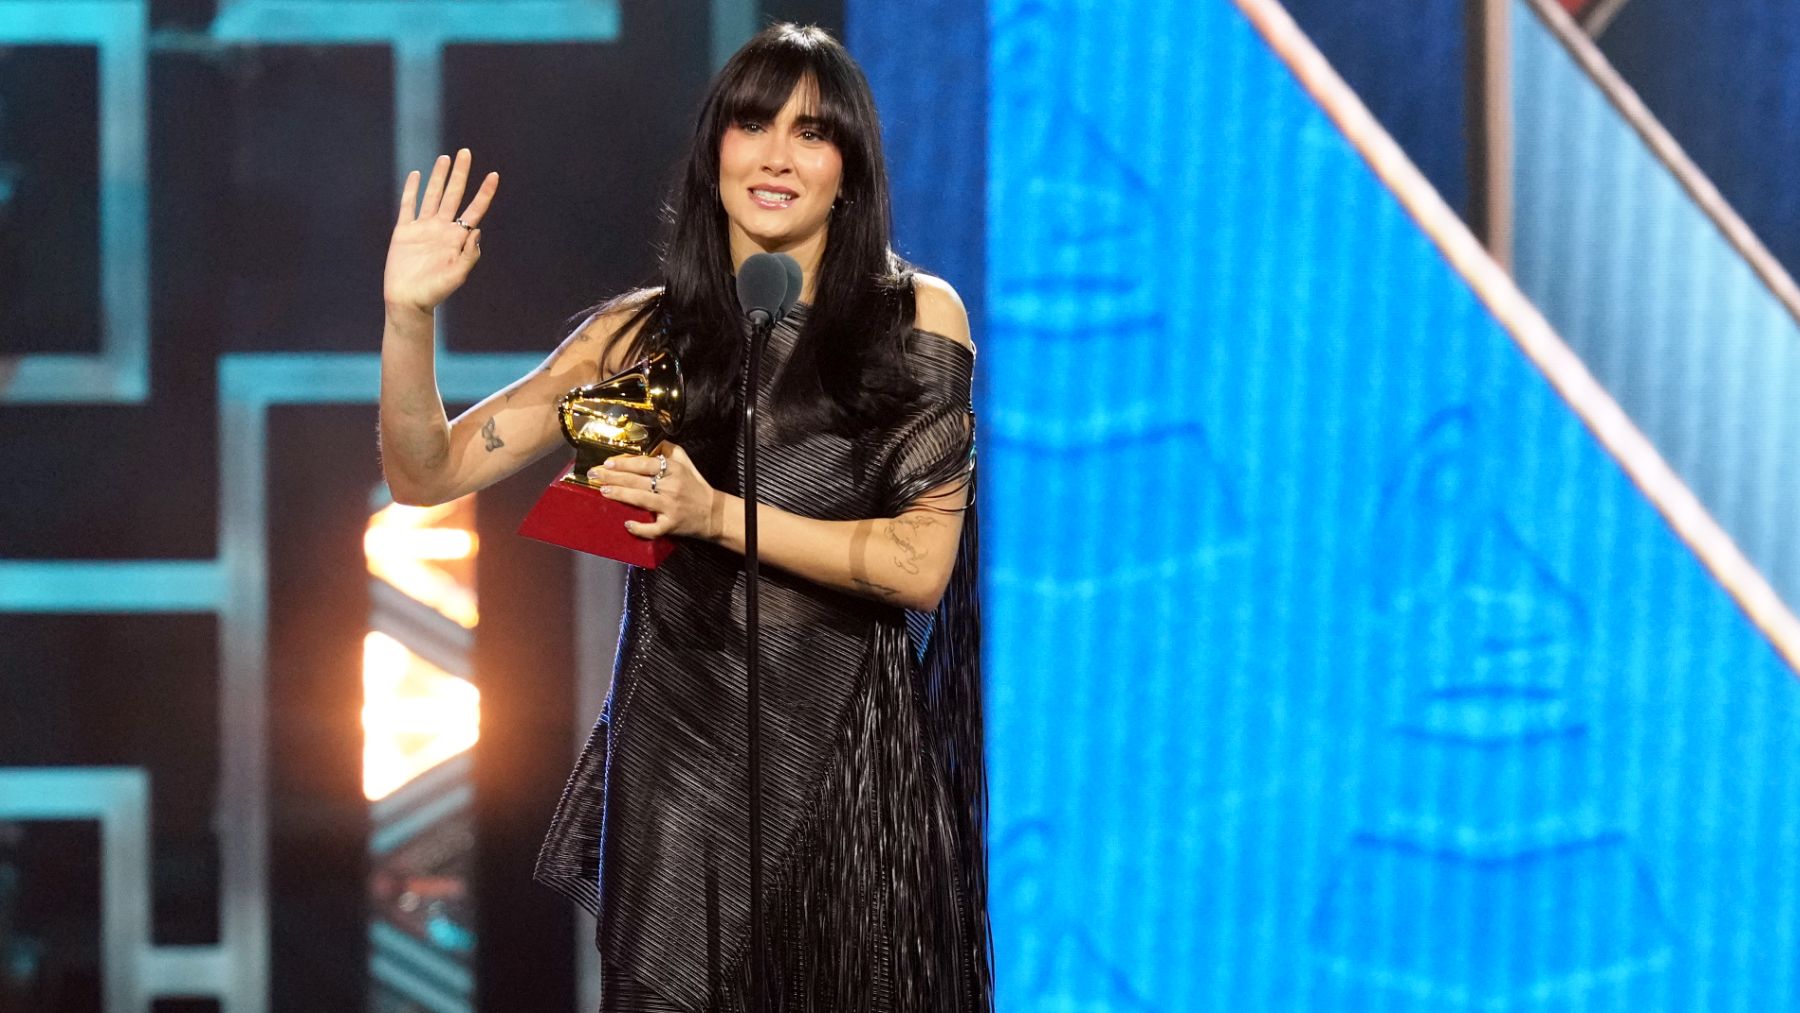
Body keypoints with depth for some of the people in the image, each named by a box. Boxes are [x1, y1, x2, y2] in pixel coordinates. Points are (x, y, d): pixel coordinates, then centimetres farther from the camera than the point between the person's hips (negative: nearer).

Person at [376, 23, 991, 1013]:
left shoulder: (916, 318, 0)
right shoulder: (644, 333, 5)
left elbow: (921, 564, -8)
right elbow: (427, 474, 4)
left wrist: (716, 515, -18)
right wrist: (408, 316, -12)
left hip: (847, 760, -1)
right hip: (677, 755, 1)